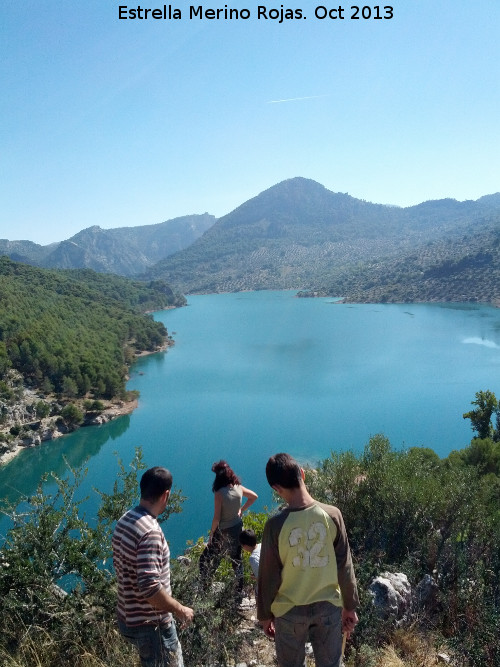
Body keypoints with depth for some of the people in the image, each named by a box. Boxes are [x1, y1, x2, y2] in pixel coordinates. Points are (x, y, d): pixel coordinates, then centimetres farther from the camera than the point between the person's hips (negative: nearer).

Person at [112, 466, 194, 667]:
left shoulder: (124, 521, 0)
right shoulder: (150, 531, -29)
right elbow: (149, 587, -33)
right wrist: (180, 610, -18)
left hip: (128, 617, 8)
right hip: (150, 624, -8)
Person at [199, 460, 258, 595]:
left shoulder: (219, 493, -24)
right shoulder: (239, 488, -7)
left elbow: (217, 518, -20)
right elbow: (254, 496, 10)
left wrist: (211, 534, -7)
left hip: (223, 531, -6)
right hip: (237, 528, 6)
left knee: (205, 559, 12)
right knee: (237, 559, 20)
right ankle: (239, 590, 30)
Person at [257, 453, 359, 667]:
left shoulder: (276, 524, -21)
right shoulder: (332, 515, -16)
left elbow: (268, 577, -10)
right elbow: (345, 567, -6)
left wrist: (265, 615, 5)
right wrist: (350, 606, 7)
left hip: (289, 611, -1)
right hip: (328, 607, 2)